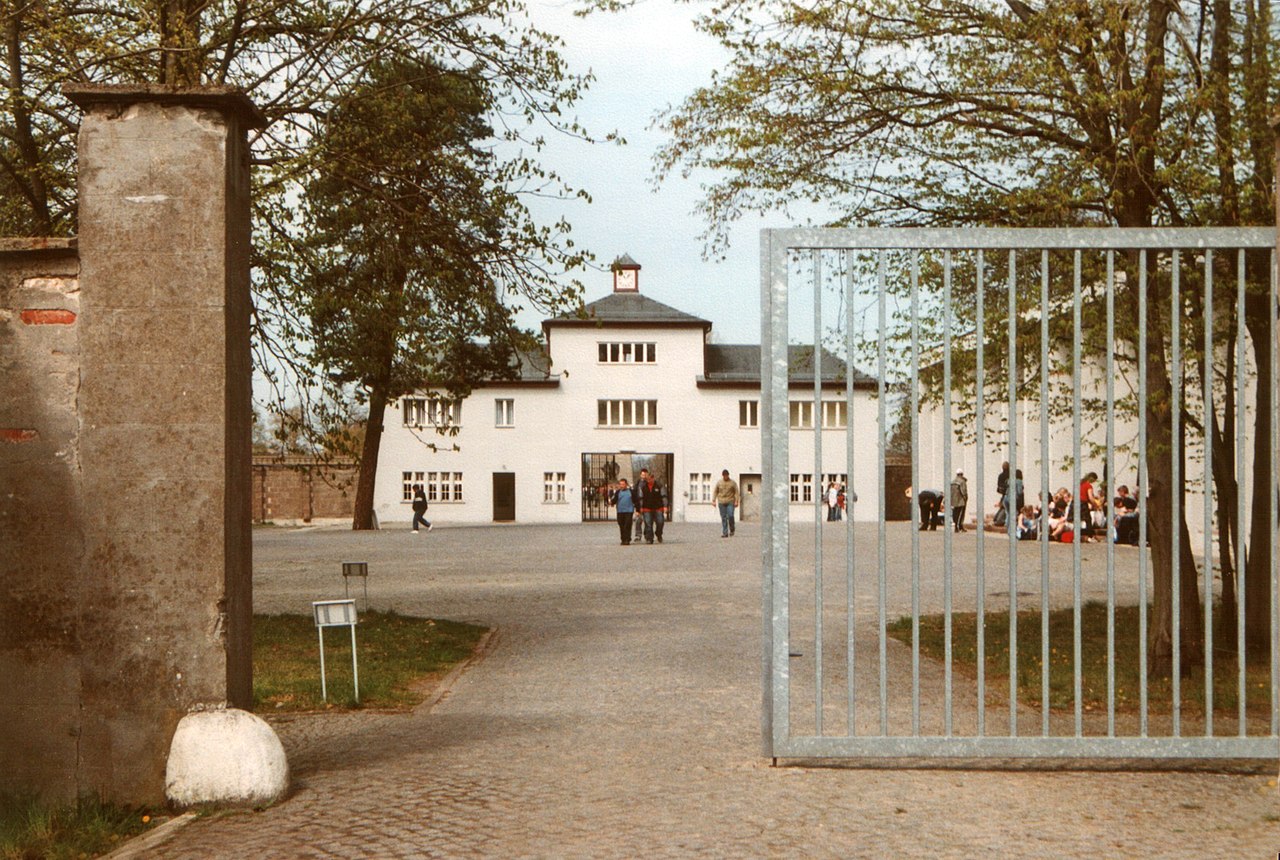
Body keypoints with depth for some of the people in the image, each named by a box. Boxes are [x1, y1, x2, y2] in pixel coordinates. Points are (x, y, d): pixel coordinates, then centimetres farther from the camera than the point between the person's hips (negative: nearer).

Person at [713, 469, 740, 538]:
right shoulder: (719, 482, 8)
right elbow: (715, 492, 11)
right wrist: (714, 501, 3)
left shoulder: (733, 482, 3)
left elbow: (736, 492, 1)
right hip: (721, 502, 2)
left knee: (730, 516, -15)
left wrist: (736, 501, -9)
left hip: (730, 502, -2)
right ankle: (725, 533, 1)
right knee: (723, 518, -1)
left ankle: (732, 529, 8)